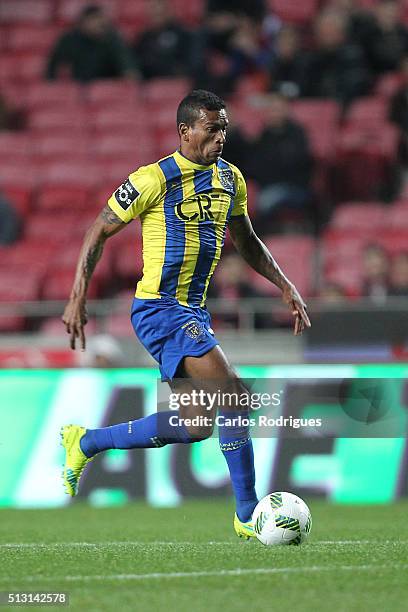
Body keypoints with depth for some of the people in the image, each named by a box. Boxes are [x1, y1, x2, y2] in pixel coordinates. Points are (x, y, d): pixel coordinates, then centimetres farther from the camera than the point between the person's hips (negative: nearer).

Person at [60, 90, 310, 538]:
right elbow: (99, 231, -6)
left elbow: (246, 242, 24)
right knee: (234, 393, -20)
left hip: (193, 312, 9)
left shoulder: (230, 178, 9)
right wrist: (77, 299, -11)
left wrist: (286, 287, 15)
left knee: (195, 425, 7)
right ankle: (248, 515, -13)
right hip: (158, 309, -9)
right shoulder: (154, 179, -12)